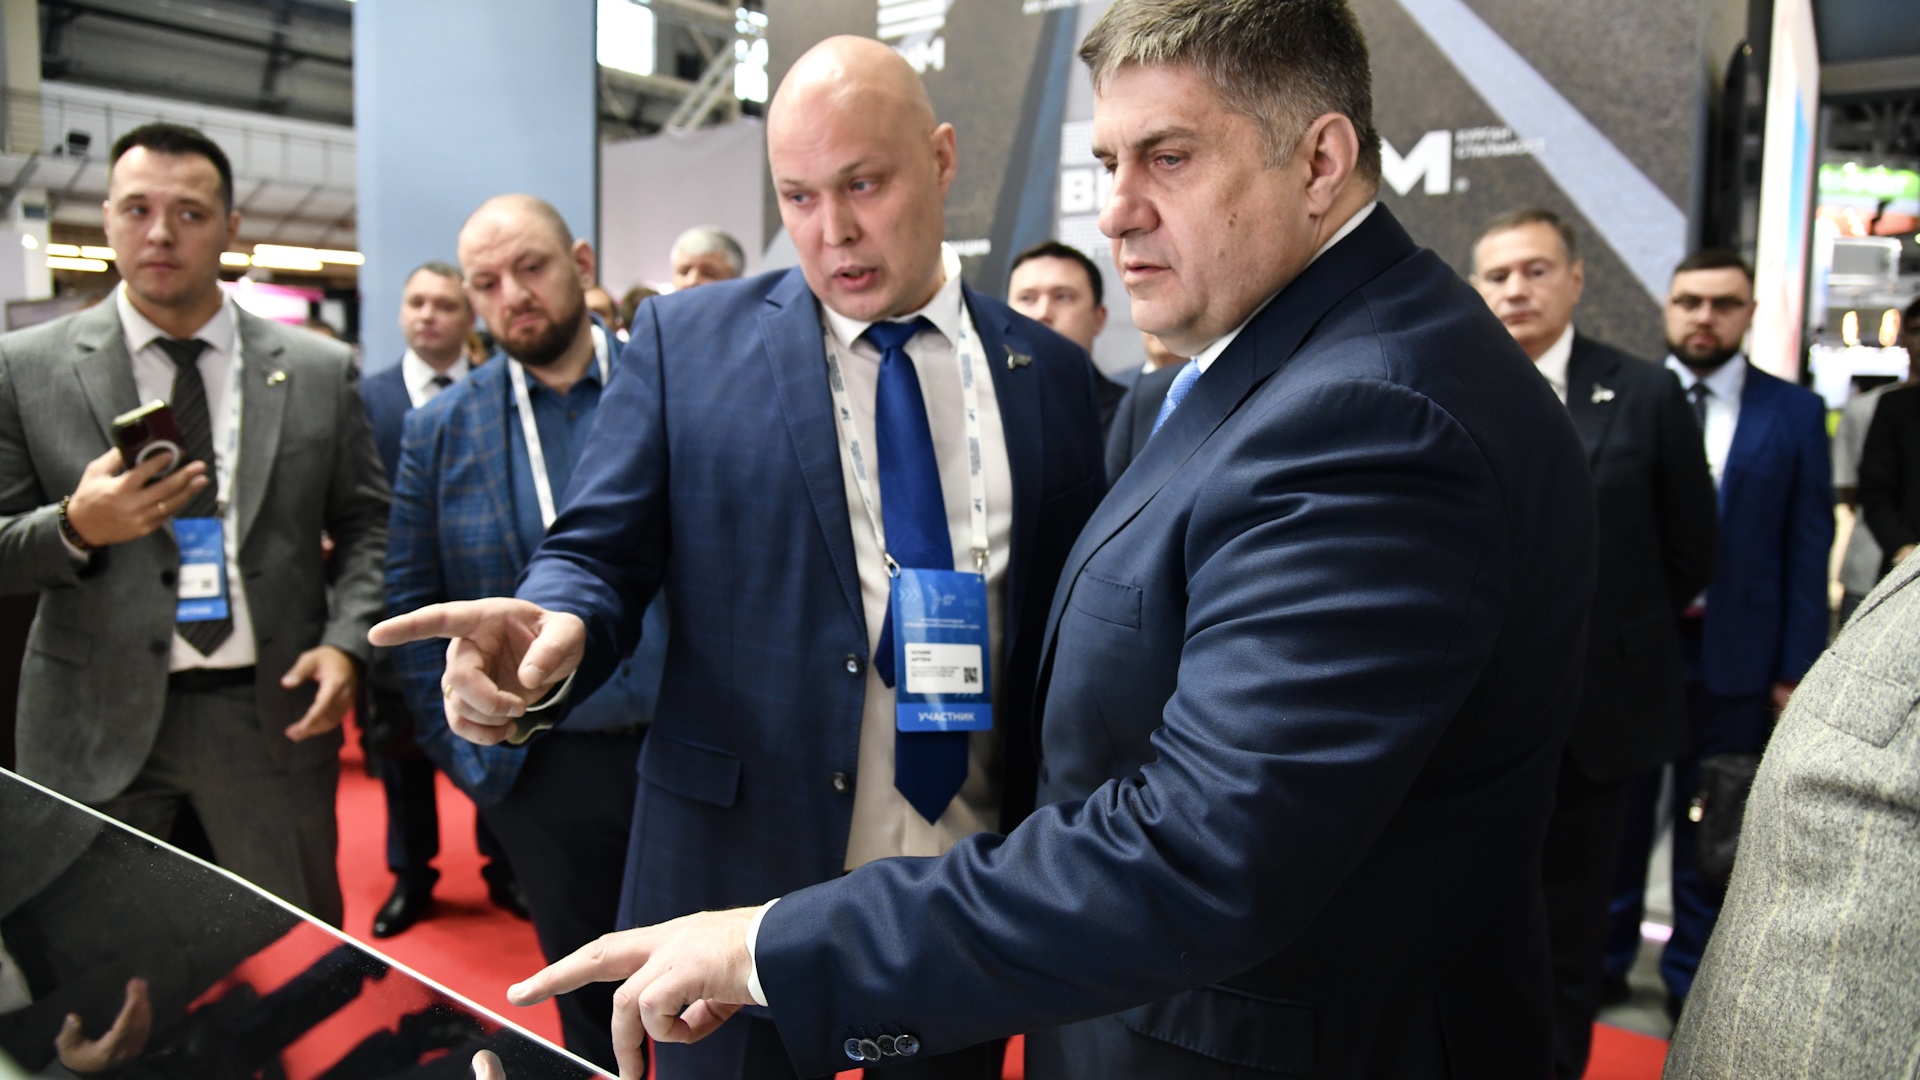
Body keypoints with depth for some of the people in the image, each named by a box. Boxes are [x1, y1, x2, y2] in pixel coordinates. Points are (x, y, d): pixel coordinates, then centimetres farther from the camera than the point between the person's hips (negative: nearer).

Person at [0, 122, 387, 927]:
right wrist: (76, 529, -18)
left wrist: (346, 641, -8)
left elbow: (366, 525, 7)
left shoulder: (320, 370, 3)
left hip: (273, 710, 1)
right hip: (96, 722, 0)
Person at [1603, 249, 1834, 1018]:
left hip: (1735, 655, 1)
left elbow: (1809, 547, 1)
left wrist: (1797, 667, -3)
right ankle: (1605, 957, 29)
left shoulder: (1795, 413, 2)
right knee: (1618, 812, 12)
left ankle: (1691, 976, 28)